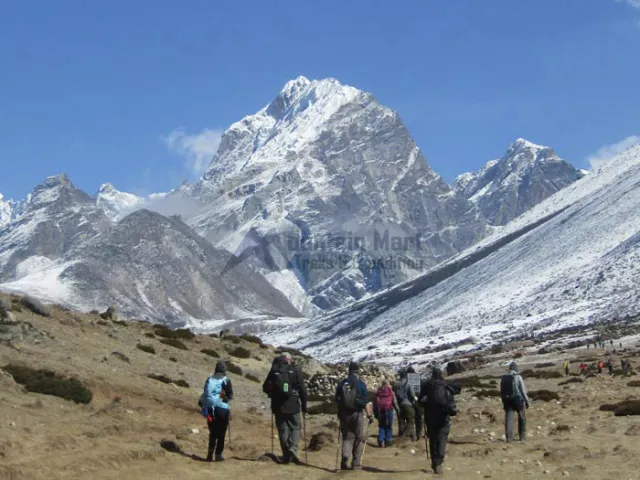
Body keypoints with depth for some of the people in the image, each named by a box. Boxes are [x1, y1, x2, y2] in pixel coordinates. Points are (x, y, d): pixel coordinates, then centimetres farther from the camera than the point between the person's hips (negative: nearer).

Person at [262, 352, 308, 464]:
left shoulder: (273, 371, 1)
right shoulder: (295, 371, -2)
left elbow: (265, 388, 6)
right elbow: (303, 390, -3)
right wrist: (304, 406, 5)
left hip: (278, 407, 1)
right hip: (293, 407, -1)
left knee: (283, 430, 8)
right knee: (295, 428, 11)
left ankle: (287, 456, 7)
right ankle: (293, 448, -11)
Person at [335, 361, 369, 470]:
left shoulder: (342, 383, 2)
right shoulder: (361, 384, -7)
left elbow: (337, 399, 7)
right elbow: (366, 400, -9)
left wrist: (339, 414, 16)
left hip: (344, 414, 3)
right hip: (357, 414, -3)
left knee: (347, 437, 12)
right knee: (359, 439, 8)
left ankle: (345, 459, -10)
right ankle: (356, 463, 6)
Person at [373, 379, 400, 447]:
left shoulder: (378, 392, 6)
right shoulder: (391, 392, -2)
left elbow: (375, 403, 10)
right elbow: (394, 402, -2)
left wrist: (375, 413, 16)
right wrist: (398, 411, 6)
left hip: (380, 411, 3)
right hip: (388, 411, -3)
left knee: (381, 426, 10)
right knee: (389, 426, 7)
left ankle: (380, 442, 1)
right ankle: (388, 441, 5)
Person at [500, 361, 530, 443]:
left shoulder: (504, 378, 7)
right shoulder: (518, 377, -7)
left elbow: (501, 392, 11)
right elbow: (523, 390, -10)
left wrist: (504, 403, 19)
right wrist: (527, 401, -4)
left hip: (507, 400, 3)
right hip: (518, 400, -3)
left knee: (509, 418, -1)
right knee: (522, 418, 14)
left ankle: (508, 437, -12)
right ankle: (522, 436, 16)